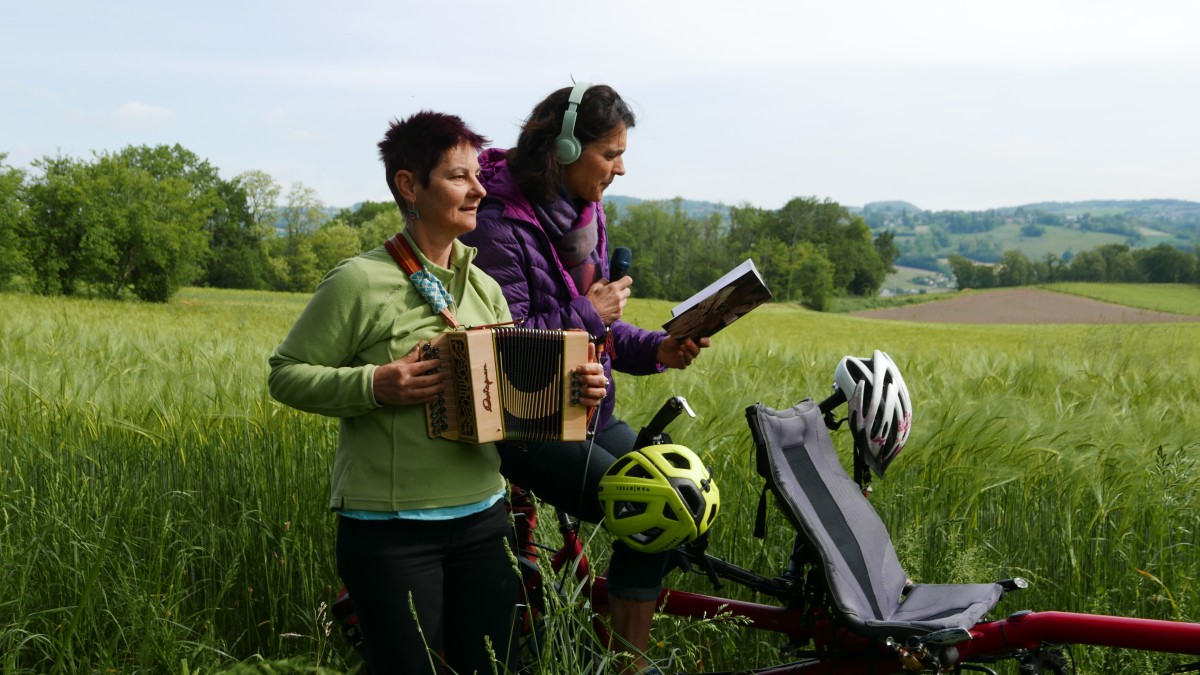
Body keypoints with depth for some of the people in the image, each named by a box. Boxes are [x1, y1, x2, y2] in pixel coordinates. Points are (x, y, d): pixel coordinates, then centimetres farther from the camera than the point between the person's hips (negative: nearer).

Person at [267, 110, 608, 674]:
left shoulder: (483, 288, 8)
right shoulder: (360, 281, -10)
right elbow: (286, 374, -7)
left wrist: (571, 390, -5)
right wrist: (374, 386, -21)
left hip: (481, 521, 6)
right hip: (391, 531, -5)